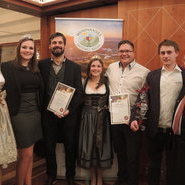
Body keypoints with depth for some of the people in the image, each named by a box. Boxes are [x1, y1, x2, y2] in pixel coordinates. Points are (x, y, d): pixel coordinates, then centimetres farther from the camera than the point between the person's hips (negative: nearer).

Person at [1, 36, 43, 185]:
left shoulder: (36, 69, 10)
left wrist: (40, 111, 8)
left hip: (35, 115, 5)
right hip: (19, 115, -5)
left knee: (29, 153, 14)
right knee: (26, 154, 2)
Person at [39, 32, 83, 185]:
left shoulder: (75, 67, 3)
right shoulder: (42, 65, 3)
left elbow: (79, 92, -1)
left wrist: (69, 109, -12)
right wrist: (50, 109, -9)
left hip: (69, 114, 0)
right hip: (48, 113, 1)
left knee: (70, 148, 11)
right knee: (49, 147, 14)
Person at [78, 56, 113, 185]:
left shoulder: (106, 82, 2)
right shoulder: (84, 82, 3)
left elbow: (111, 100, 5)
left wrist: (106, 108, -10)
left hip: (102, 119, 0)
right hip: (88, 118, 1)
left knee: (101, 145, 7)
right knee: (89, 145, 6)